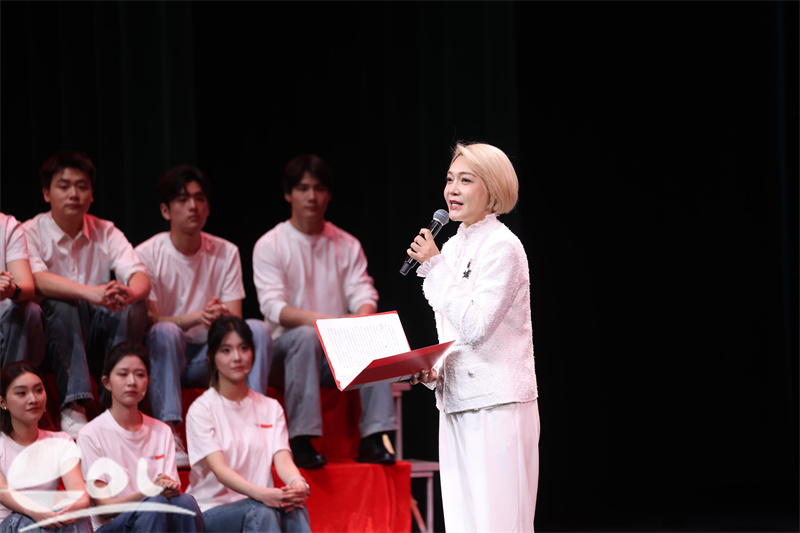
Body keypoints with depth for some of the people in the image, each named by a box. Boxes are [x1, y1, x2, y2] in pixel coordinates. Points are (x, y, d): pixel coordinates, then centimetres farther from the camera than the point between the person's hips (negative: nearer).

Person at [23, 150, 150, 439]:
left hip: (97, 338, 3)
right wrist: (90, 293, -43)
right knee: (62, 303, -33)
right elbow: (37, 280, -25)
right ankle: (72, 409, -39)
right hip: (53, 336, -3)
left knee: (135, 304, -23)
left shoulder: (106, 233, 5)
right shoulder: (31, 233, -4)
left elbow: (140, 278, -11)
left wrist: (128, 292, -38)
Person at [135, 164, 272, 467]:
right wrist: (197, 317, -32)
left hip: (208, 359, 3)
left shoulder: (225, 254, 5)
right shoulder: (148, 255, -6)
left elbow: (236, 320, -3)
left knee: (258, 329, -23)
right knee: (166, 332, -37)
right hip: (163, 355, -3)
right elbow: (149, 321, -14)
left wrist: (223, 317, -29)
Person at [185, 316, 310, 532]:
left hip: (258, 506, 3)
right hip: (211, 512, -3)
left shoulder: (270, 408, 14)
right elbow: (219, 469, -16)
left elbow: (283, 460, -2)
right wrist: (261, 494, -36)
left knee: (295, 509, -32)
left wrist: (298, 484, -29)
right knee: (261, 512, -36)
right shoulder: (202, 409, -1)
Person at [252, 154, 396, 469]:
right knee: (306, 336, -37)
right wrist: (317, 320, -31)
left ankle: (373, 438, -27)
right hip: (287, 345, -3)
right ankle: (301, 440, -36)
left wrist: (364, 316, -25)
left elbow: (362, 293, 1)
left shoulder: (347, 246, 12)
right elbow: (273, 306, -13)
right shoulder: (270, 245, 0)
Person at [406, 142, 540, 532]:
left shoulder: (503, 247, -9)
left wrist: (435, 267, -14)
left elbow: (475, 327, -18)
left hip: (499, 406, -9)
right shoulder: (452, 247, 16)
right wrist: (431, 371, 4)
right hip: (457, 404, 9)